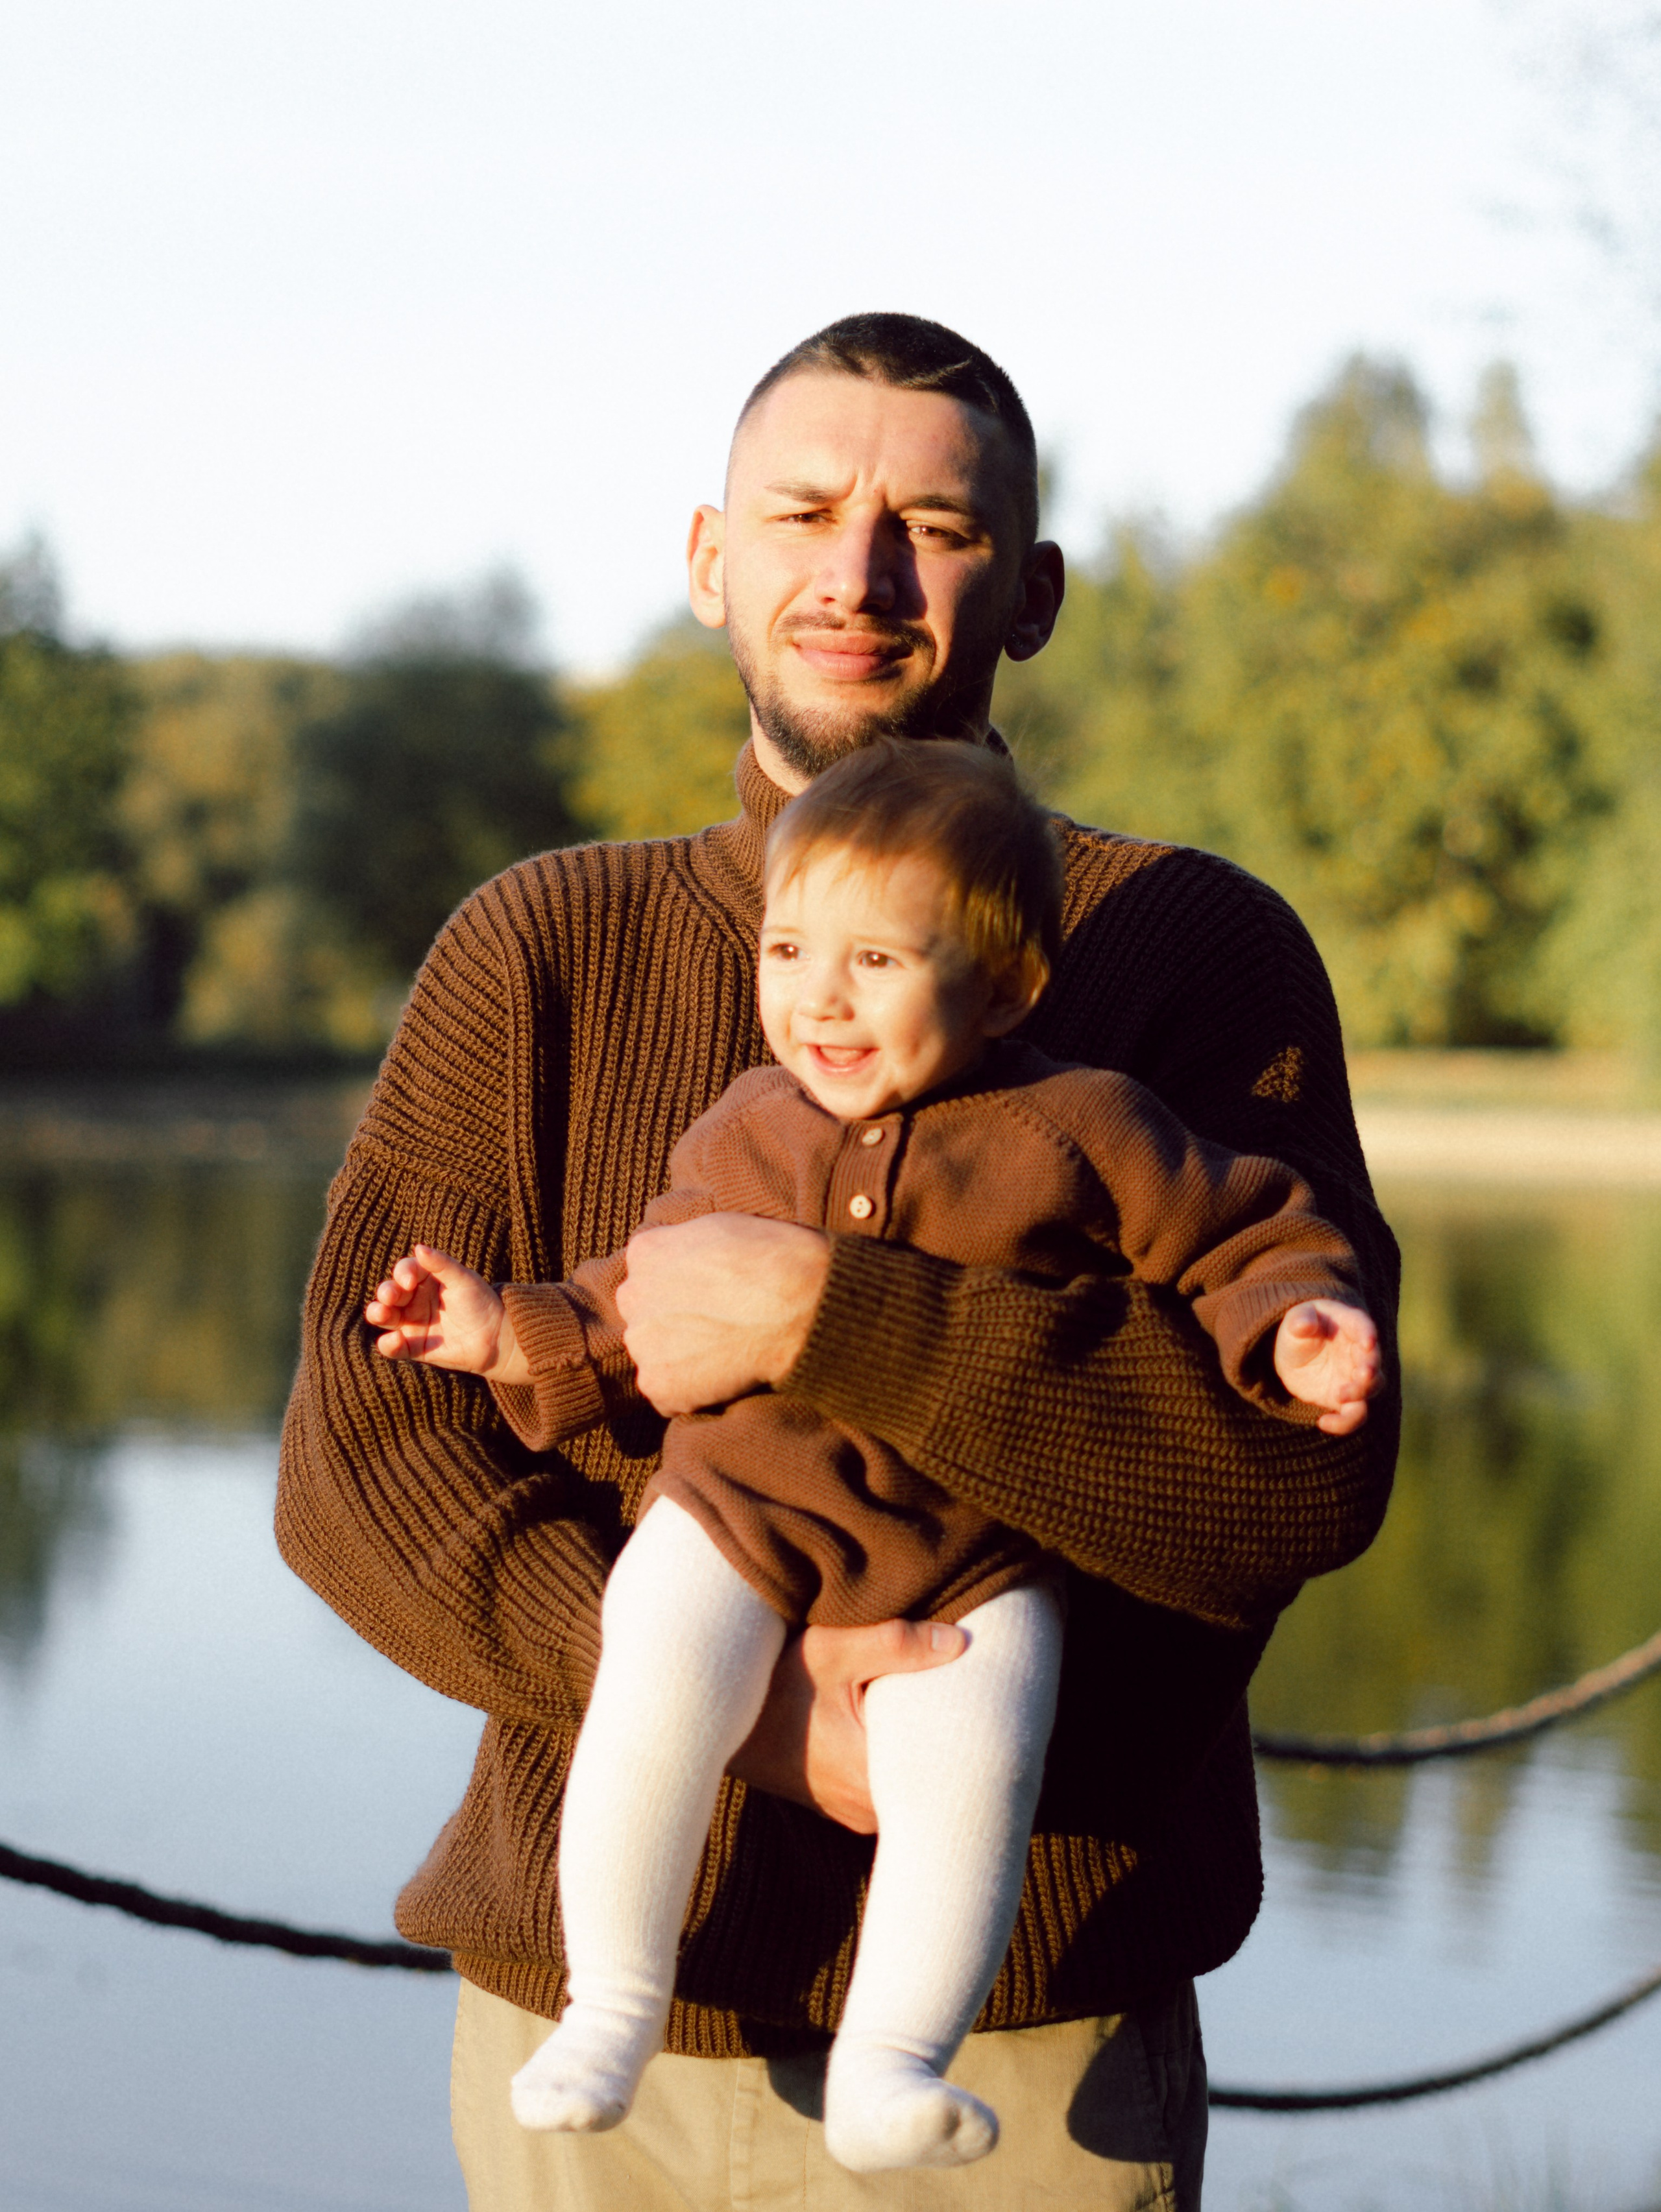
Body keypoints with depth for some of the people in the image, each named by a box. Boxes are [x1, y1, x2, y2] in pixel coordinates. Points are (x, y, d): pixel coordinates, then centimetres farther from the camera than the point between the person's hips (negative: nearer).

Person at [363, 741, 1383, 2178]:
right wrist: (513, 1334, 9)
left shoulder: (1079, 1133, -1)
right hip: (737, 1514, 2)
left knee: (970, 1777, -25)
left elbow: (1253, 1245, 4)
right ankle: (613, 2008, -8)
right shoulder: (740, 1140, 9)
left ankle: (887, 2067, -11)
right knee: (656, 1695, -25)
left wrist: (1294, 1331, -15)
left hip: (969, 1567, -2)